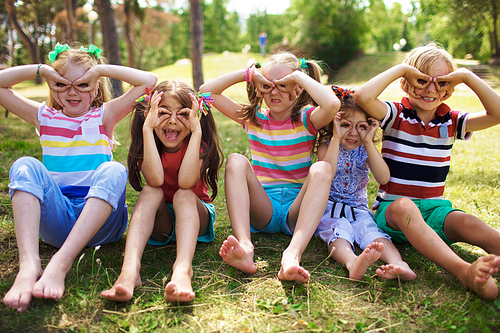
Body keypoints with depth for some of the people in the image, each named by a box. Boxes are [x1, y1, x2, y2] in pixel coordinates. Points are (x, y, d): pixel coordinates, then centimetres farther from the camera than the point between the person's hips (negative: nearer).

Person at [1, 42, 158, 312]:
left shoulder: (104, 116, 11)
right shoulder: (43, 117, 16)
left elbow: (149, 81, 0)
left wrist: (101, 69, 1)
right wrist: (41, 69, 5)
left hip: (99, 218, -1)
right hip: (56, 217, 2)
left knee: (113, 171, -30)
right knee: (25, 166, -23)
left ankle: (60, 263, -45)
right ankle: (28, 265, -44)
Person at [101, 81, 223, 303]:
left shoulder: (200, 144, -11)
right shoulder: (147, 143, -8)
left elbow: (186, 181, -31)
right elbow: (156, 179, -30)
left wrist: (196, 131, -32)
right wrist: (147, 128, -30)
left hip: (194, 215, -1)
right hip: (159, 222, 1)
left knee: (183, 195, -31)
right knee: (150, 192, -29)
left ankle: (183, 269, -54)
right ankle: (130, 268, -48)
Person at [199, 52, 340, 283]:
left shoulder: (306, 120, 2)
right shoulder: (253, 119, 10)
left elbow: (332, 104, -24)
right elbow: (207, 91, 5)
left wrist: (300, 76, -11)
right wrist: (248, 73, -1)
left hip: (297, 209, -1)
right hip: (262, 209, 2)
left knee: (321, 169, -29)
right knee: (236, 161, -24)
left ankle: (293, 252, -49)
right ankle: (245, 246, -44)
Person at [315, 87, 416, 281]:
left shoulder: (366, 150, 5)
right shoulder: (326, 146, -1)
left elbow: (383, 178, -14)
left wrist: (368, 142, -17)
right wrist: (336, 138, -22)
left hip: (358, 208, 3)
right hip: (329, 208, -2)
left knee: (370, 229, -28)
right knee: (339, 230, -33)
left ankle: (399, 265, -53)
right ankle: (352, 263, -62)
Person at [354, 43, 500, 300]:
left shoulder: (451, 122, 11)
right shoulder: (396, 116, -1)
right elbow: (363, 97, -22)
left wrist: (468, 77, -6)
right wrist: (400, 68, -14)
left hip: (435, 210, 4)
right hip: (392, 209, -4)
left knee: (466, 223, -30)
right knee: (405, 207, -40)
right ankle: (464, 271, -60)